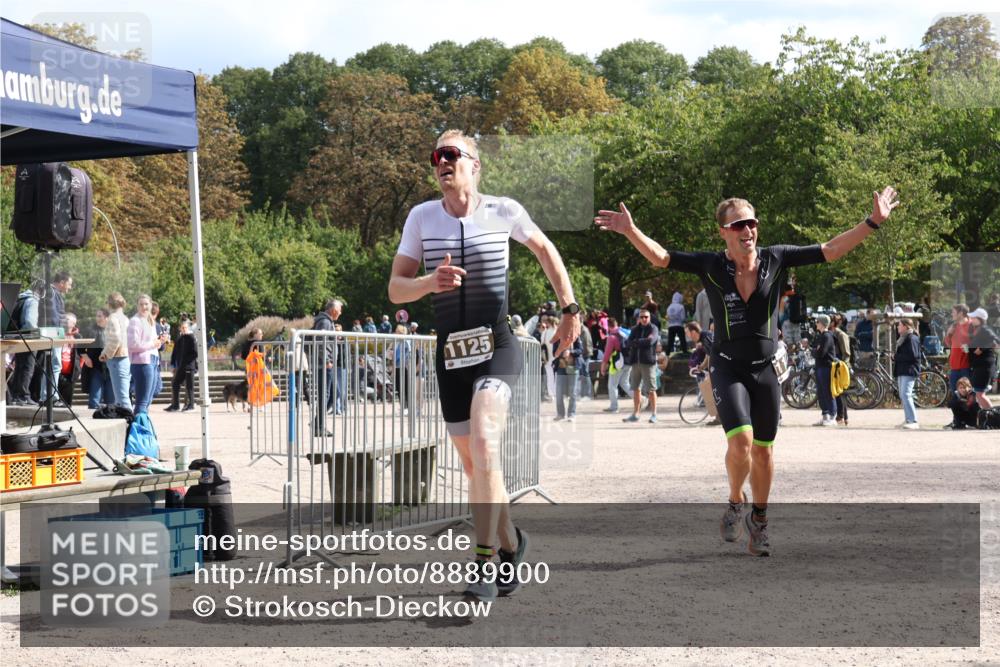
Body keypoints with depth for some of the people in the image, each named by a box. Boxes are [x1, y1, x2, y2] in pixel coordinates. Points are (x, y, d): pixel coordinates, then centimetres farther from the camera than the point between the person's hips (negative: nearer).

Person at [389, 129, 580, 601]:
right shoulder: (421, 217, 2)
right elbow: (395, 289, 1)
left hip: (497, 346, -4)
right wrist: (430, 282, -20)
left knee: (483, 444, -26)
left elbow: (545, 250, 15)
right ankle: (511, 543, 35)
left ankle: (486, 563, -24)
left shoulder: (503, 211, -3)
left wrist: (570, 309, 16)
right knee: (473, 465, 11)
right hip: (450, 352, 4)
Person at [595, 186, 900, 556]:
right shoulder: (710, 266, -6)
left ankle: (758, 520, 31)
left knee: (763, 450, 10)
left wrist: (873, 222, -9)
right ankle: (735, 502, 9)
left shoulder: (776, 259, -3)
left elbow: (830, 250, -2)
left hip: (766, 368, 2)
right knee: (740, 442, -20)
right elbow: (660, 257, -9)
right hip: (728, 368, -2)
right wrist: (630, 230, -24)